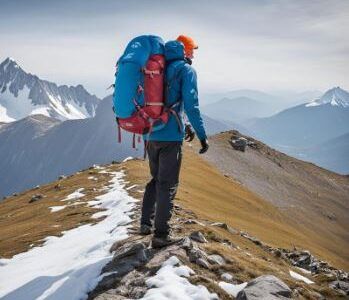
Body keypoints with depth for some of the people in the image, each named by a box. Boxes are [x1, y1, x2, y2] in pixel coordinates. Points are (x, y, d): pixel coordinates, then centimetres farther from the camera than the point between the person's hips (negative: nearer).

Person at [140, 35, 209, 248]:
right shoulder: (187, 70, -4)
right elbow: (191, 105, -15)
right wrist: (202, 135, -10)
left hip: (150, 135, 7)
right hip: (170, 136, -7)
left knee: (156, 179, 22)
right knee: (168, 185, 0)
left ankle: (146, 223, 24)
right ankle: (161, 235, 4)